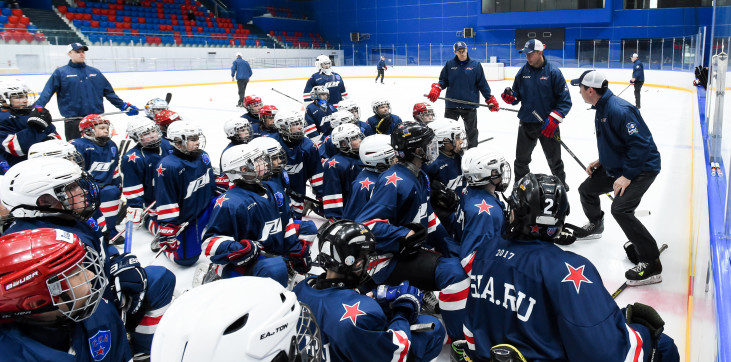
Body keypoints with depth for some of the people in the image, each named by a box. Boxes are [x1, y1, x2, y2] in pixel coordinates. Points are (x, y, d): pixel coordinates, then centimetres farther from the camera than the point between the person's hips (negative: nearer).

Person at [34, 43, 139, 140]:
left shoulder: (95, 72, 15)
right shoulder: (60, 72, 5)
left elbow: (109, 92, 17)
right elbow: (47, 91, -3)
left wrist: (124, 106, 12)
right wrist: (38, 107, -17)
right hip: (73, 122, -3)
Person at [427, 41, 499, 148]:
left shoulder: (475, 65, 2)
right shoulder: (449, 64, 5)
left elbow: (482, 84, 3)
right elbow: (443, 80, 8)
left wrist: (490, 99, -1)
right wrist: (436, 89, -13)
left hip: (470, 105, 0)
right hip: (451, 105, 1)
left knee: (471, 131, 11)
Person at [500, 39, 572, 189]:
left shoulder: (553, 72, -10)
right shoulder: (523, 71, 3)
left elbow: (565, 100, -9)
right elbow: (517, 95, 11)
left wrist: (553, 119, -19)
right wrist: (510, 97, -12)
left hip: (548, 125, -3)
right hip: (526, 123, 3)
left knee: (554, 159, 12)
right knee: (521, 160, 11)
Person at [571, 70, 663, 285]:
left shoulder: (618, 110, -26)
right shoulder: (601, 108, 7)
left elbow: (640, 144, -28)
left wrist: (627, 176, -27)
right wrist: (600, 161, 12)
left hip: (642, 167, -10)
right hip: (616, 165, 10)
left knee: (620, 209, -26)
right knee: (587, 189, 17)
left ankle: (651, 264, -18)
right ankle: (595, 226, 46)